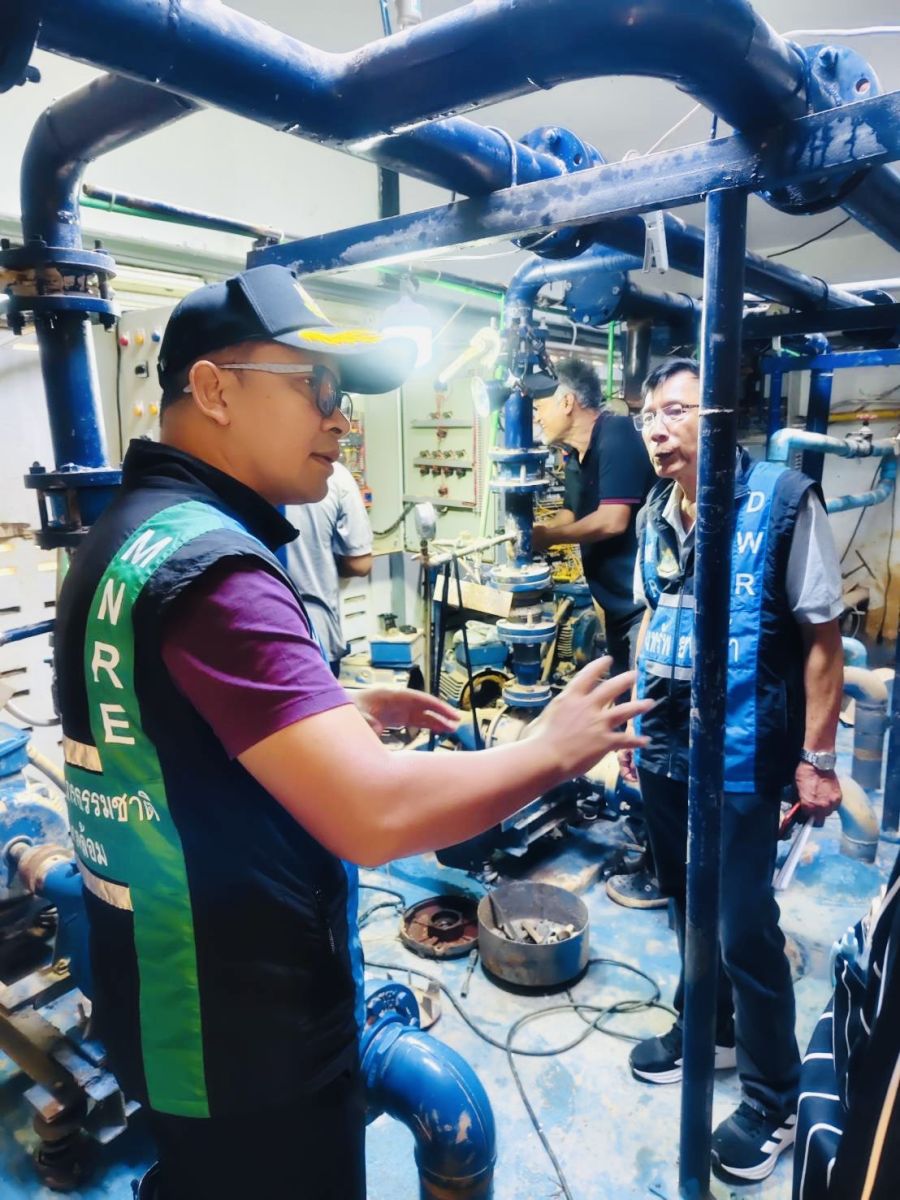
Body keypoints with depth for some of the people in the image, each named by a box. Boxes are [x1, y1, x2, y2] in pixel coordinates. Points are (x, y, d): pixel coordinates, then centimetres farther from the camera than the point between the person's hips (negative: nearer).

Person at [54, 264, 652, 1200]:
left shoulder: (125, 535, 4)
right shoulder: (209, 564, -29)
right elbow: (375, 815, -37)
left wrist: (344, 711, 9)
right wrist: (554, 746, -20)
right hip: (247, 1035, -9)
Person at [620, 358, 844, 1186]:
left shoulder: (784, 499, -13)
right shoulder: (655, 515, 4)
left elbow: (822, 636, -11)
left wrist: (818, 758, -11)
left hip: (740, 759, -6)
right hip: (664, 747, 6)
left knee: (745, 926, 4)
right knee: (688, 904, 21)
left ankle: (774, 1098, 28)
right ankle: (707, 1028, 45)